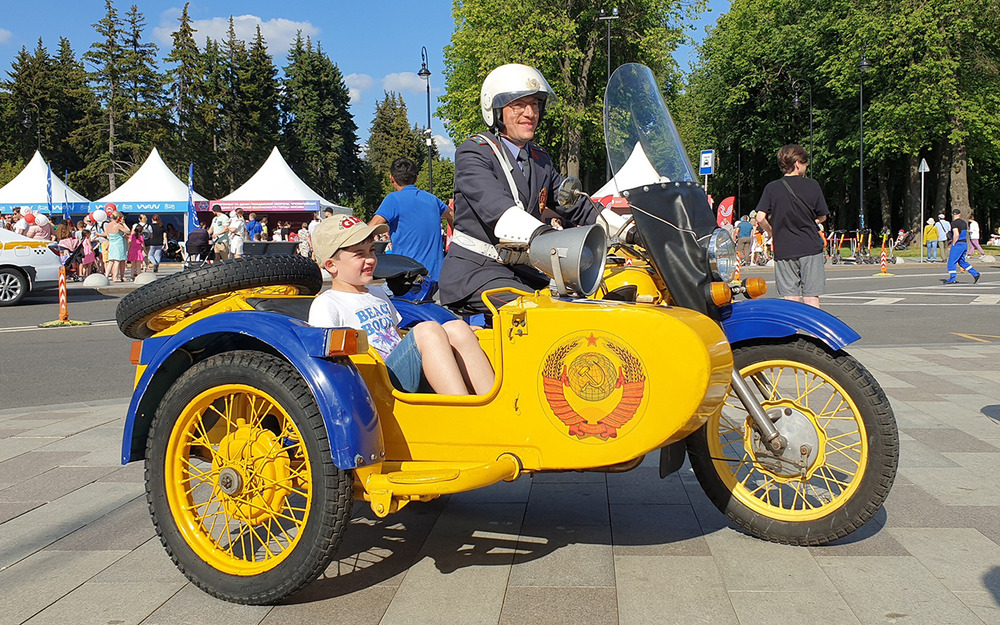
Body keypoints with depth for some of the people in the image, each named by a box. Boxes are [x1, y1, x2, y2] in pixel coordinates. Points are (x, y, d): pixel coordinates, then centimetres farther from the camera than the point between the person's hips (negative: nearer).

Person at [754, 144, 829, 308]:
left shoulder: (771, 188, 0)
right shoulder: (812, 185, 0)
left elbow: (760, 218, -8)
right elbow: (822, 217, 7)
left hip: (784, 251, 1)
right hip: (811, 248, -1)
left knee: (791, 299, 4)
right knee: (811, 298, 4)